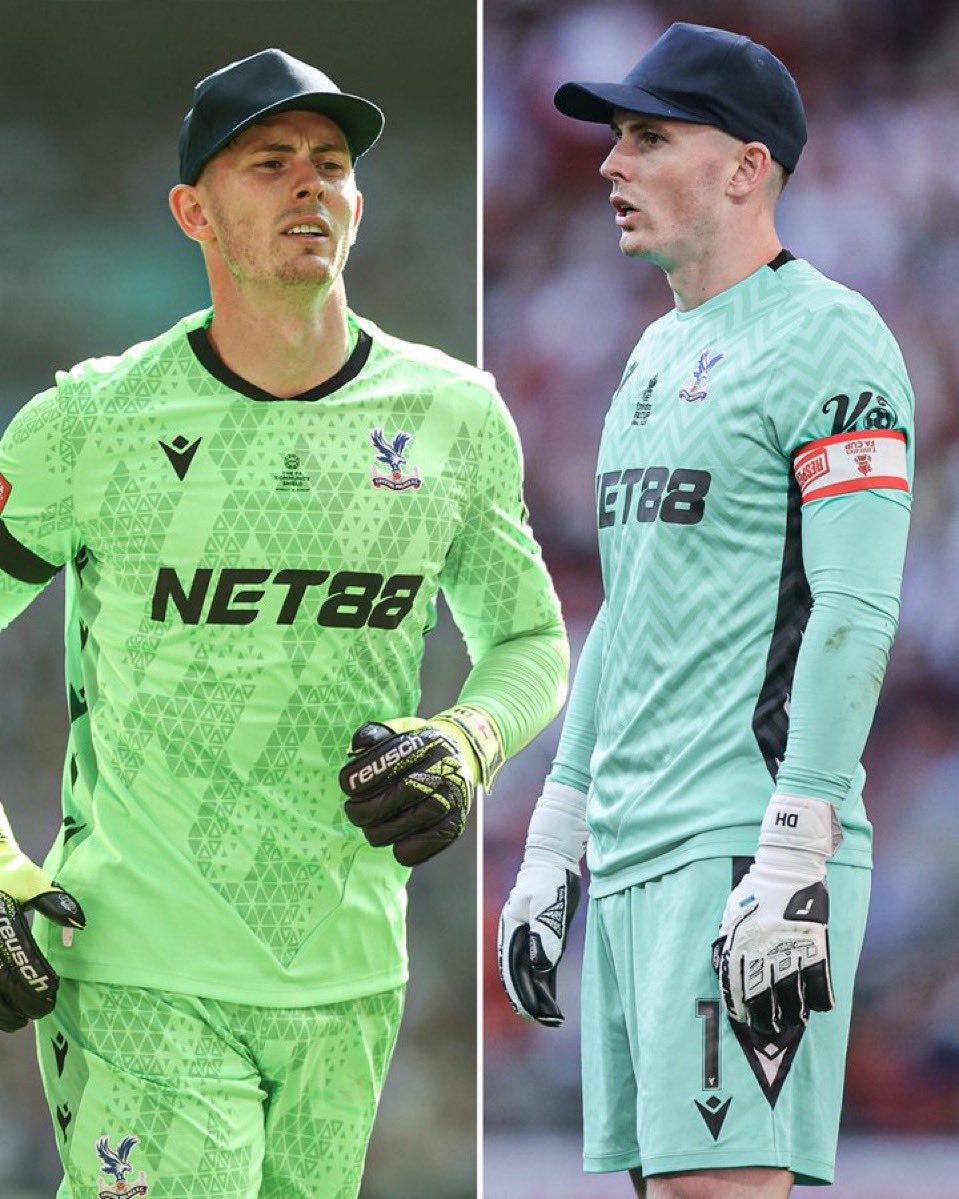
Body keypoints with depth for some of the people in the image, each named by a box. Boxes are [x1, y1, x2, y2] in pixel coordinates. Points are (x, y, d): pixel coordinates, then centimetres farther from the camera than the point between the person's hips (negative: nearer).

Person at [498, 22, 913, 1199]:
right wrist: (551, 845, 21)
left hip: (751, 840, -9)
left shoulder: (826, 339, -8)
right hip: (633, 848, 9)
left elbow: (854, 614, -15)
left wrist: (791, 862, -22)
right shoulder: (659, 351, 20)